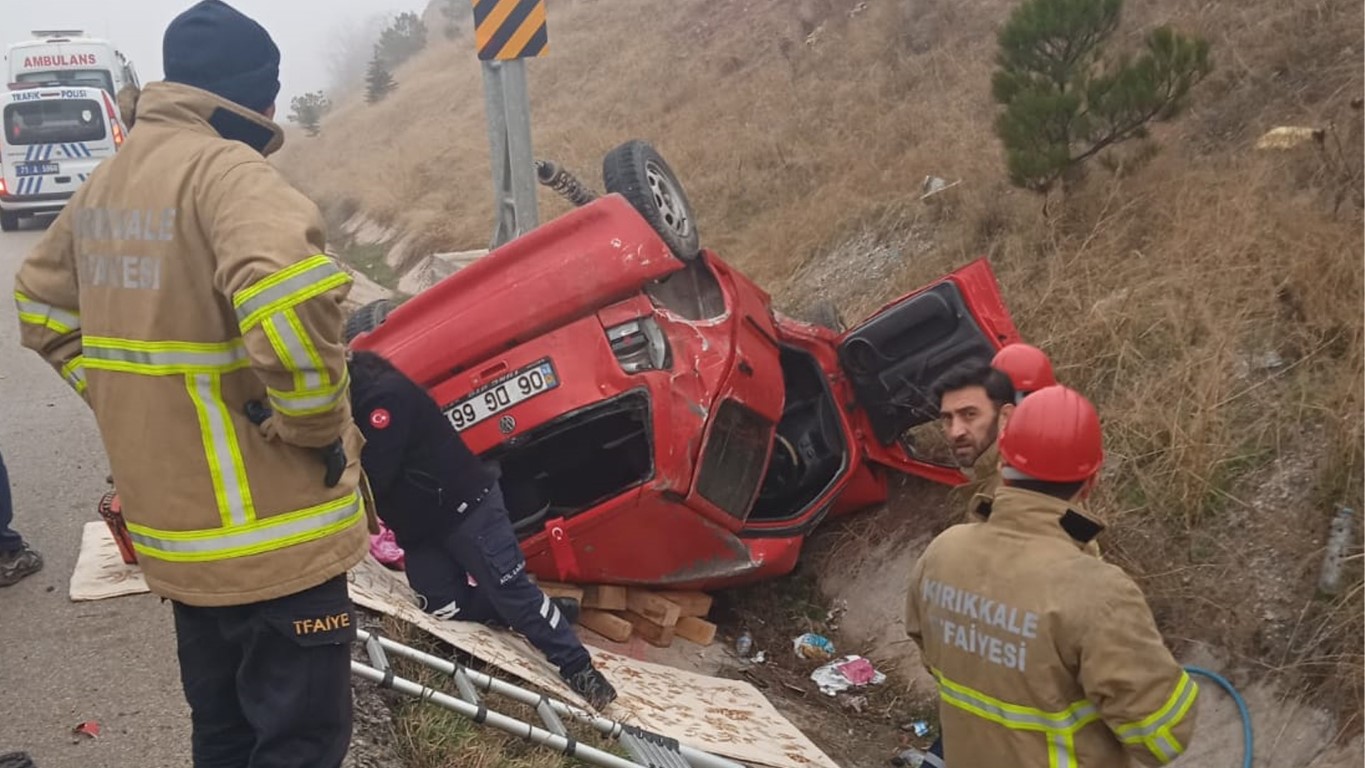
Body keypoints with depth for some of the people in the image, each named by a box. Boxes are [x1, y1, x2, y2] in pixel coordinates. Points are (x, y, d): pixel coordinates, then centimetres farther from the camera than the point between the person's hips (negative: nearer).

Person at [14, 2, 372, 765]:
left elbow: (43, 304, 22)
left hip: (174, 524, 9)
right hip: (269, 534, -9)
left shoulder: (105, 182, 11)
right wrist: (317, 423, -21)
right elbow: (287, 296, -36)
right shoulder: (226, 168, -18)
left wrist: (128, 400, 17)